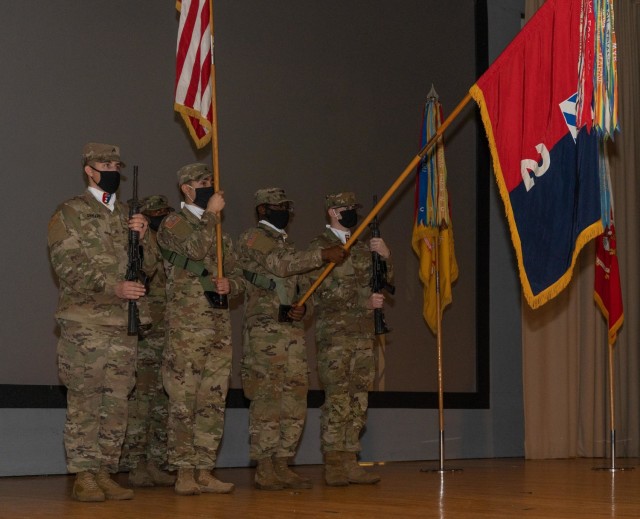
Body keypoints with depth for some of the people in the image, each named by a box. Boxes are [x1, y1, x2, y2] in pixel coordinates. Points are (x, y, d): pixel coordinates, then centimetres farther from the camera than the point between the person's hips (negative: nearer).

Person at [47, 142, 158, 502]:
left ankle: (105, 473, 11)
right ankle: (84, 476, 0)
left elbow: (150, 266, 15)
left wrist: (142, 236, -5)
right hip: (85, 320, -5)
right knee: (85, 400, -5)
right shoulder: (69, 213, 1)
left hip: (125, 322, 5)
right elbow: (68, 267, -8)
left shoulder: (129, 216, 18)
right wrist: (114, 287, -18)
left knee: (117, 401, 5)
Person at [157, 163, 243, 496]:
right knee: (183, 402, -6)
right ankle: (184, 472, -2)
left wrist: (228, 285, -2)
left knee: (213, 403, 6)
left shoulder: (220, 233, 21)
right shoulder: (174, 224, 1)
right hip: (187, 327, -7)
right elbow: (194, 249, -19)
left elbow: (238, 278, 20)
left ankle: (204, 470, 11)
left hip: (220, 326, 7)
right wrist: (210, 215, -11)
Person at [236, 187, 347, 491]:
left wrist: (301, 307, 2)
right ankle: (264, 469, -7)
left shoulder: (287, 245, 24)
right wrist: (324, 255, -16)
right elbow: (280, 264, -17)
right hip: (265, 330, -8)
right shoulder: (252, 239, -1)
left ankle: (282, 465, 9)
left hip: (293, 330, 8)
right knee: (267, 400, -9)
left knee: (295, 400, 5)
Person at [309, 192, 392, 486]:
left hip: (363, 332, 6)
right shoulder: (320, 247, -2)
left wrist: (386, 257, -3)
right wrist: (365, 302, -13)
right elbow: (323, 293, -10)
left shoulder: (363, 248, 17)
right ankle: (333, 465, -4)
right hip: (335, 332, -6)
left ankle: (349, 462, 9)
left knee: (358, 400, 5)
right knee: (337, 399, -8)